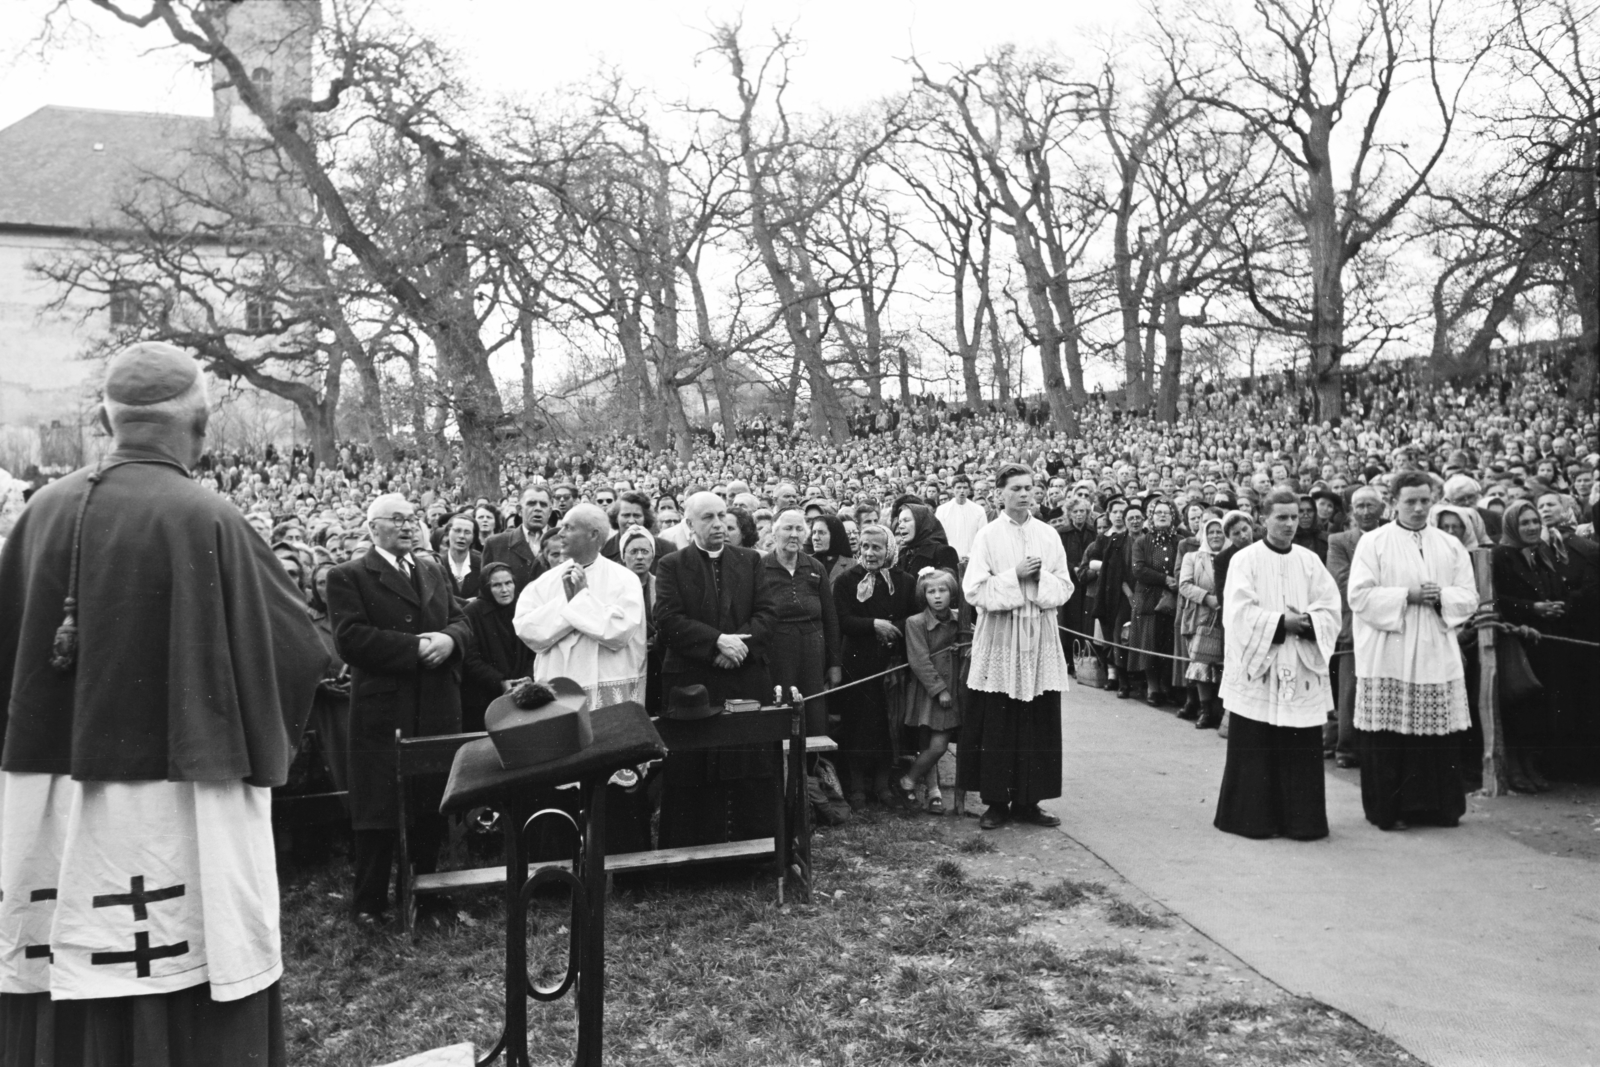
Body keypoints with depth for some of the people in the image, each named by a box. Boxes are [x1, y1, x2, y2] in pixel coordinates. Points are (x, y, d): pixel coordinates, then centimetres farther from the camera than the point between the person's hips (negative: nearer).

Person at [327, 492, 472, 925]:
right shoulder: (348, 577, -3)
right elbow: (350, 638, -15)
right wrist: (416, 647, -17)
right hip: (383, 708, -5)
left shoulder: (433, 571, 17)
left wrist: (448, 639, -11)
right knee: (378, 809, 1)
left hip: (438, 708, 6)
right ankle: (369, 901, 15)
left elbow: (461, 623, 13)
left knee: (434, 804, 11)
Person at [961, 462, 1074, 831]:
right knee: (997, 724, 0)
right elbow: (973, 589, -8)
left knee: (1039, 724, 5)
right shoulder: (987, 536, -2)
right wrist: (1015, 576, -15)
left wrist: (1038, 578, -12)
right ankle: (996, 801, 10)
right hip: (999, 641, -3)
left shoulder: (1048, 535, 7)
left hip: (1040, 641, 3)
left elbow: (1065, 587, 7)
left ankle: (1027, 800, 14)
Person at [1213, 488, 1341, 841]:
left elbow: (1330, 611, 4)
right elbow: (1240, 613, -9)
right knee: (1255, 748, 1)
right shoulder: (1245, 560, -1)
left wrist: (1305, 624, -15)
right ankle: (1253, 817, 10)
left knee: (1302, 748, 3)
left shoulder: (1310, 561, 9)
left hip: (1302, 669, 3)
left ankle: (1301, 819, 12)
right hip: (1256, 668, -3)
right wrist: (1281, 623, -15)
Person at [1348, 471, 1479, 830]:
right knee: (1388, 740, -2)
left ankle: (1439, 807, 16)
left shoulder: (1451, 545, 13)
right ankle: (1388, 809, 9)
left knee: (1440, 738, 3)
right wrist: (1406, 595, -14)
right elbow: (1359, 595, -7)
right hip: (1387, 656, -3)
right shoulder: (1373, 542, 1)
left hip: (1438, 655, 3)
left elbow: (1469, 597, 8)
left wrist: (1441, 596, -11)